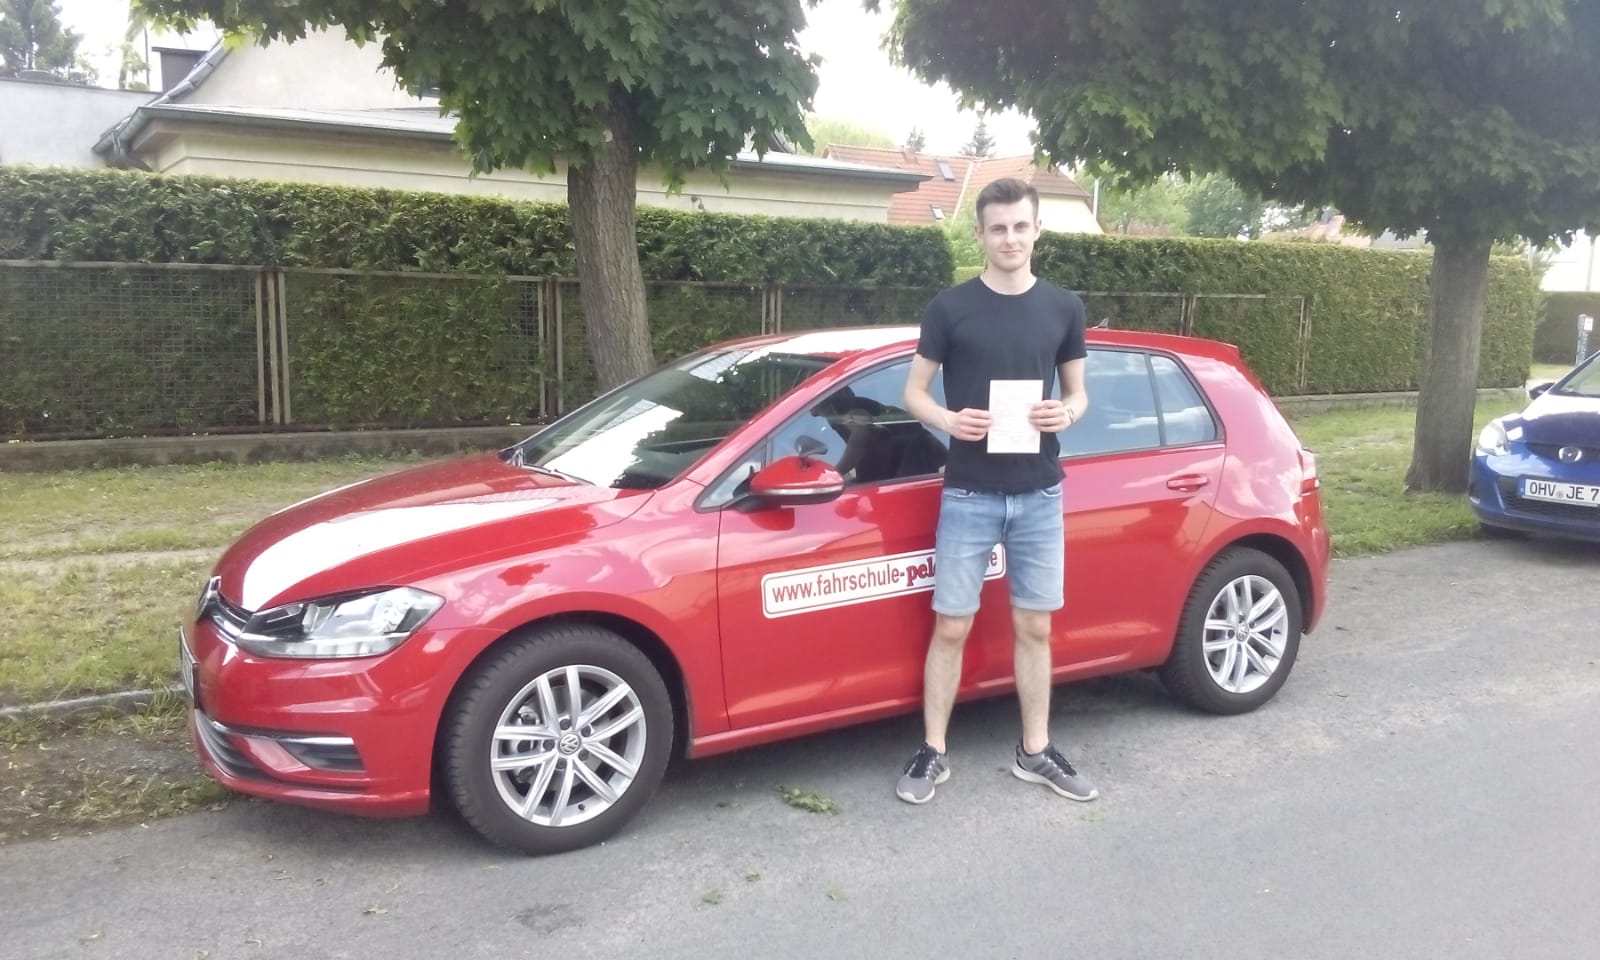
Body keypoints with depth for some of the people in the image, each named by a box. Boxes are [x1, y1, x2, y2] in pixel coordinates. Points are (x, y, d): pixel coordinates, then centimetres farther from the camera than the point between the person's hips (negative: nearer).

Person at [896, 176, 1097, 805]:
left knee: (1034, 627, 10)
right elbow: (913, 392, 3)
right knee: (951, 626, 2)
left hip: (1040, 496, 2)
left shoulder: (1063, 308, 5)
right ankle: (933, 753, 17)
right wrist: (947, 420, -18)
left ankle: (1035, 752, 24)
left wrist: (1068, 414, -10)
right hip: (968, 496, -2)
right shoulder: (951, 308, -2)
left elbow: (1078, 393, 13)